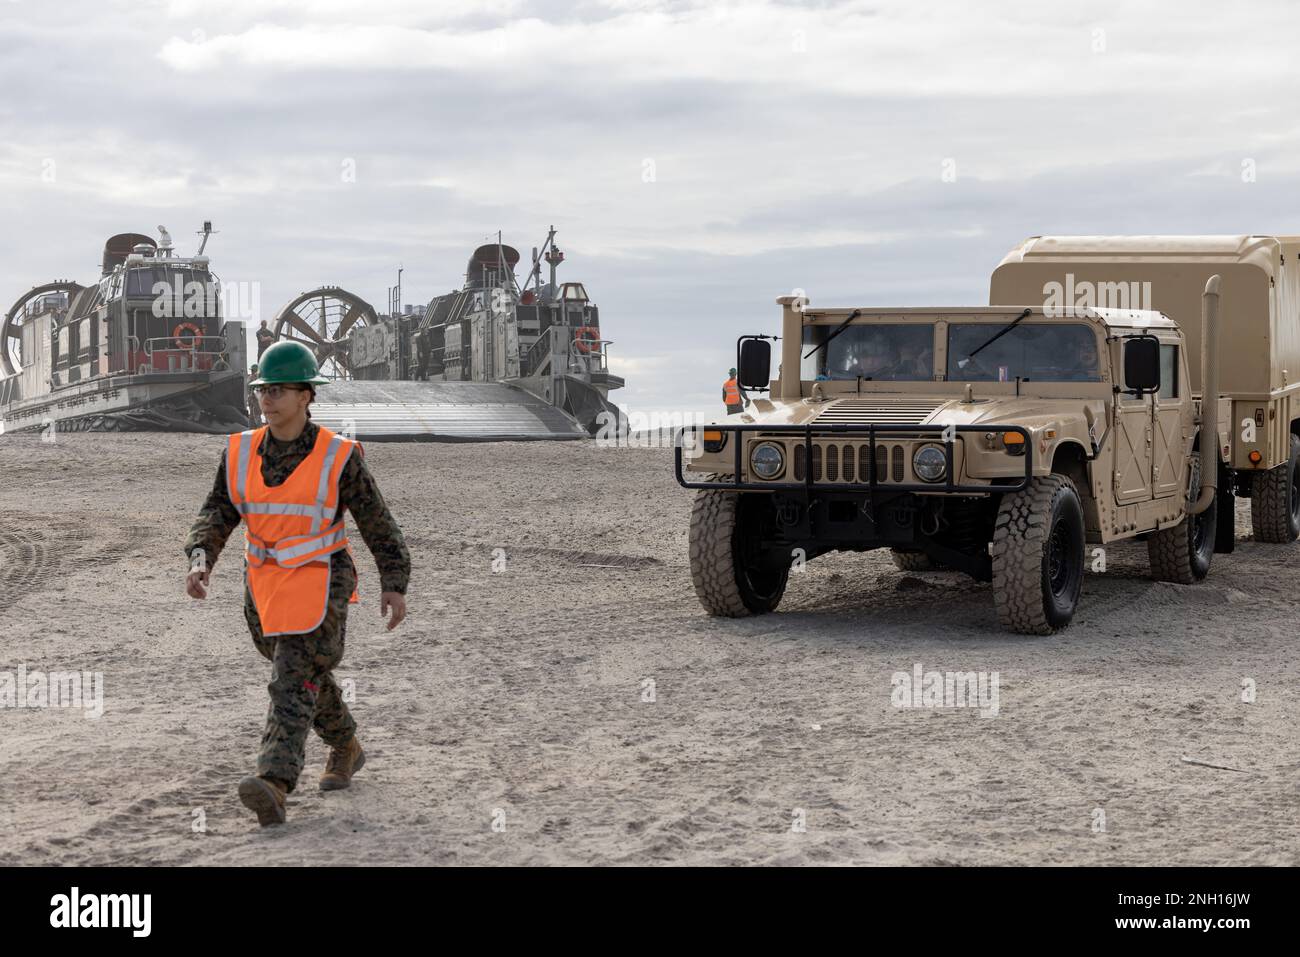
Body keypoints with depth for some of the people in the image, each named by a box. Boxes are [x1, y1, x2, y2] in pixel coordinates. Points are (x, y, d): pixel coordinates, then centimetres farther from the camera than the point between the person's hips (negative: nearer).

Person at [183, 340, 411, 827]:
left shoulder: (338, 457, -11)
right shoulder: (241, 453, -1)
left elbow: (376, 521, -4)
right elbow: (217, 515, -1)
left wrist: (394, 584, -6)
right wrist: (201, 562, -20)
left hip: (319, 582, -5)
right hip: (263, 582, 5)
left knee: (294, 682, -18)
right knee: (305, 675, 20)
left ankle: (274, 787, -29)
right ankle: (346, 748, 44)